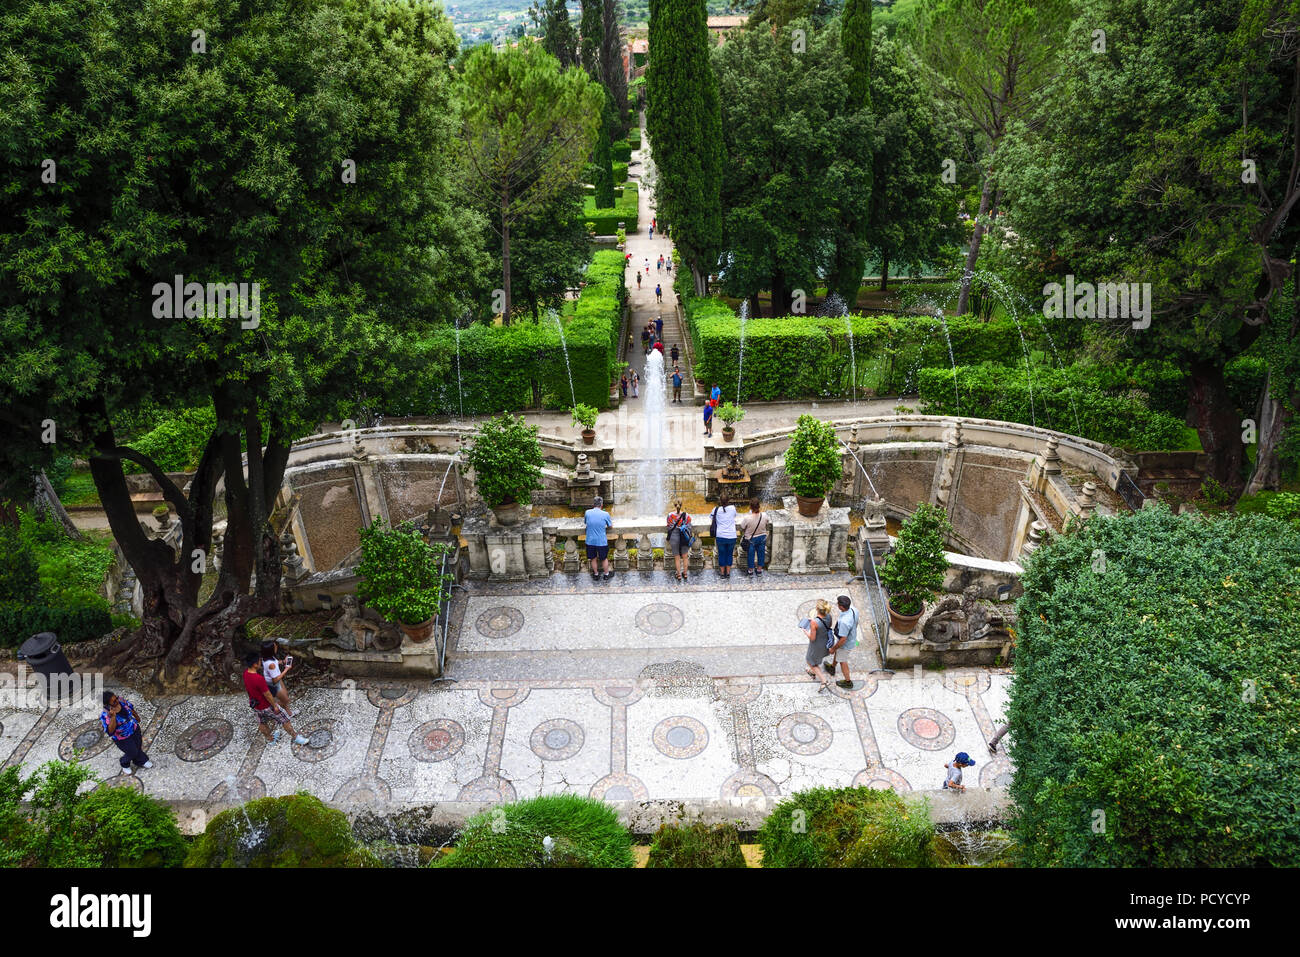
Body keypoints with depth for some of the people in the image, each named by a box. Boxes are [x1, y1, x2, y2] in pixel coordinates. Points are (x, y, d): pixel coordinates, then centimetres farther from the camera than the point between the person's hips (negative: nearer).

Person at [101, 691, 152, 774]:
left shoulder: (120, 700, -18)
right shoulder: (105, 715, -33)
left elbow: (131, 708, 4)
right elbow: (110, 731, -40)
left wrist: (137, 718, 18)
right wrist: (113, 716, -50)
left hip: (135, 729, 5)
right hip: (123, 738, -5)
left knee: (138, 747, 24)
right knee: (133, 752, 13)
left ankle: (141, 761, 53)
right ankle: (124, 763, 47)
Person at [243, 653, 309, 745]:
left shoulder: (246, 672, -14)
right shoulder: (259, 679, -39)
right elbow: (267, 694, -27)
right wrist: (275, 706, -12)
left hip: (254, 704, 8)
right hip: (265, 706, -8)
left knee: (262, 723, 28)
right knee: (284, 720, 12)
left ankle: (271, 739, 50)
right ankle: (296, 737, 27)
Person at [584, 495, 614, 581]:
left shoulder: (587, 512, -7)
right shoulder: (605, 514, -13)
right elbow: (611, 526, 1)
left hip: (590, 541, 2)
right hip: (602, 541, -2)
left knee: (593, 558, 19)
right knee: (604, 558, 18)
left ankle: (596, 574, 32)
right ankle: (606, 574, 32)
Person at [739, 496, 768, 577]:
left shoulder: (747, 518, -30)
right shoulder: (764, 516, -21)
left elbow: (742, 528, -14)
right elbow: (766, 526, -1)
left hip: (751, 539, -2)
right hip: (762, 538, 2)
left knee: (750, 554, 18)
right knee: (761, 553, 21)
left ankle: (750, 570, 36)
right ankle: (759, 570, 37)